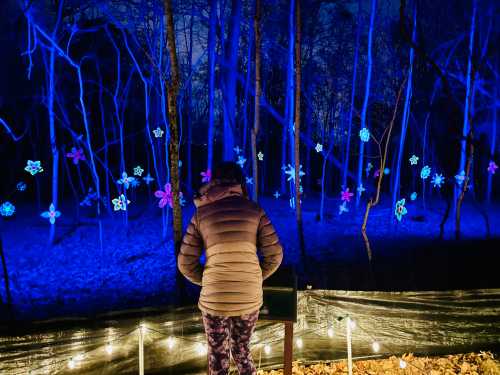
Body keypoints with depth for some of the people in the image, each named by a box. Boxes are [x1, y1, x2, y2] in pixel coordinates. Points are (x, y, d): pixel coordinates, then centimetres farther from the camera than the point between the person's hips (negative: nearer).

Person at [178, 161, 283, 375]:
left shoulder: (200, 214, 1)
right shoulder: (254, 210, 0)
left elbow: (185, 263, -1)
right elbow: (275, 254, -2)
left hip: (214, 299, -1)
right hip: (249, 298, 1)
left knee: (218, 356, 18)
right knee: (242, 351, 24)